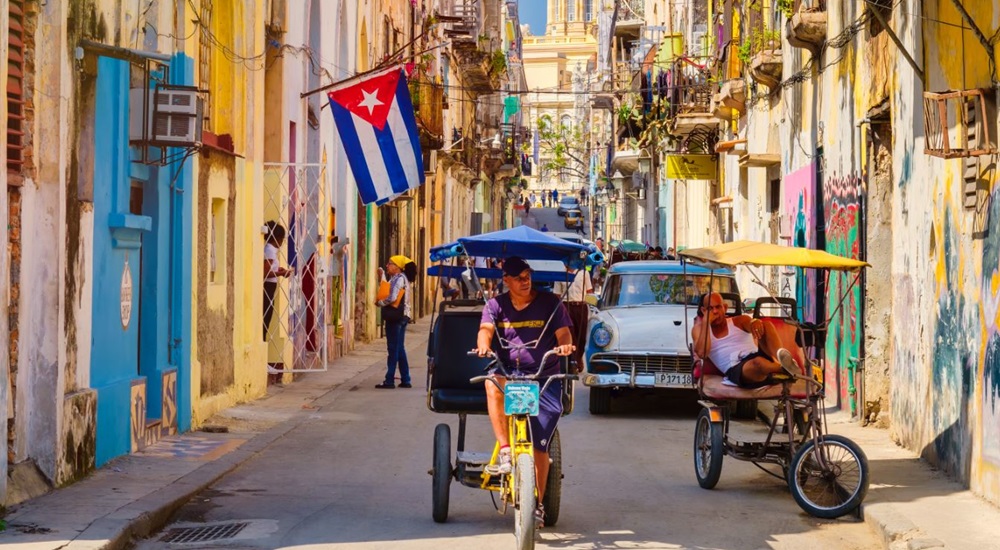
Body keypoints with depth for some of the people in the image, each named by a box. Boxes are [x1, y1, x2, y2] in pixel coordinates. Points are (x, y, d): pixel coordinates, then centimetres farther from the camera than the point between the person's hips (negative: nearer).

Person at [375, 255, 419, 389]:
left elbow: (392, 297, -21)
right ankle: (405, 380, 15)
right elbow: (387, 291, 20)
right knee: (399, 349, 13)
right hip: (401, 316, 10)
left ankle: (389, 381, -5)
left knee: (393, 349, -7)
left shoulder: (399, 279, -13)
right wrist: (382, 277, 17)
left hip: (395, 317, -10)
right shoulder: (399, 278, 16)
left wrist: (380, 303, -7)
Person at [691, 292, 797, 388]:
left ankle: (781, 355, -52)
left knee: (766, 325, -24)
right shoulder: (699, 329, 18)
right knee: (757, 362, -40)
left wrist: (755, 322, -31)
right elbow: (702, 353, -4)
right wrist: (706, 323, -2)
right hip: (735, 369, -3)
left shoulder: (739, 321, 20)